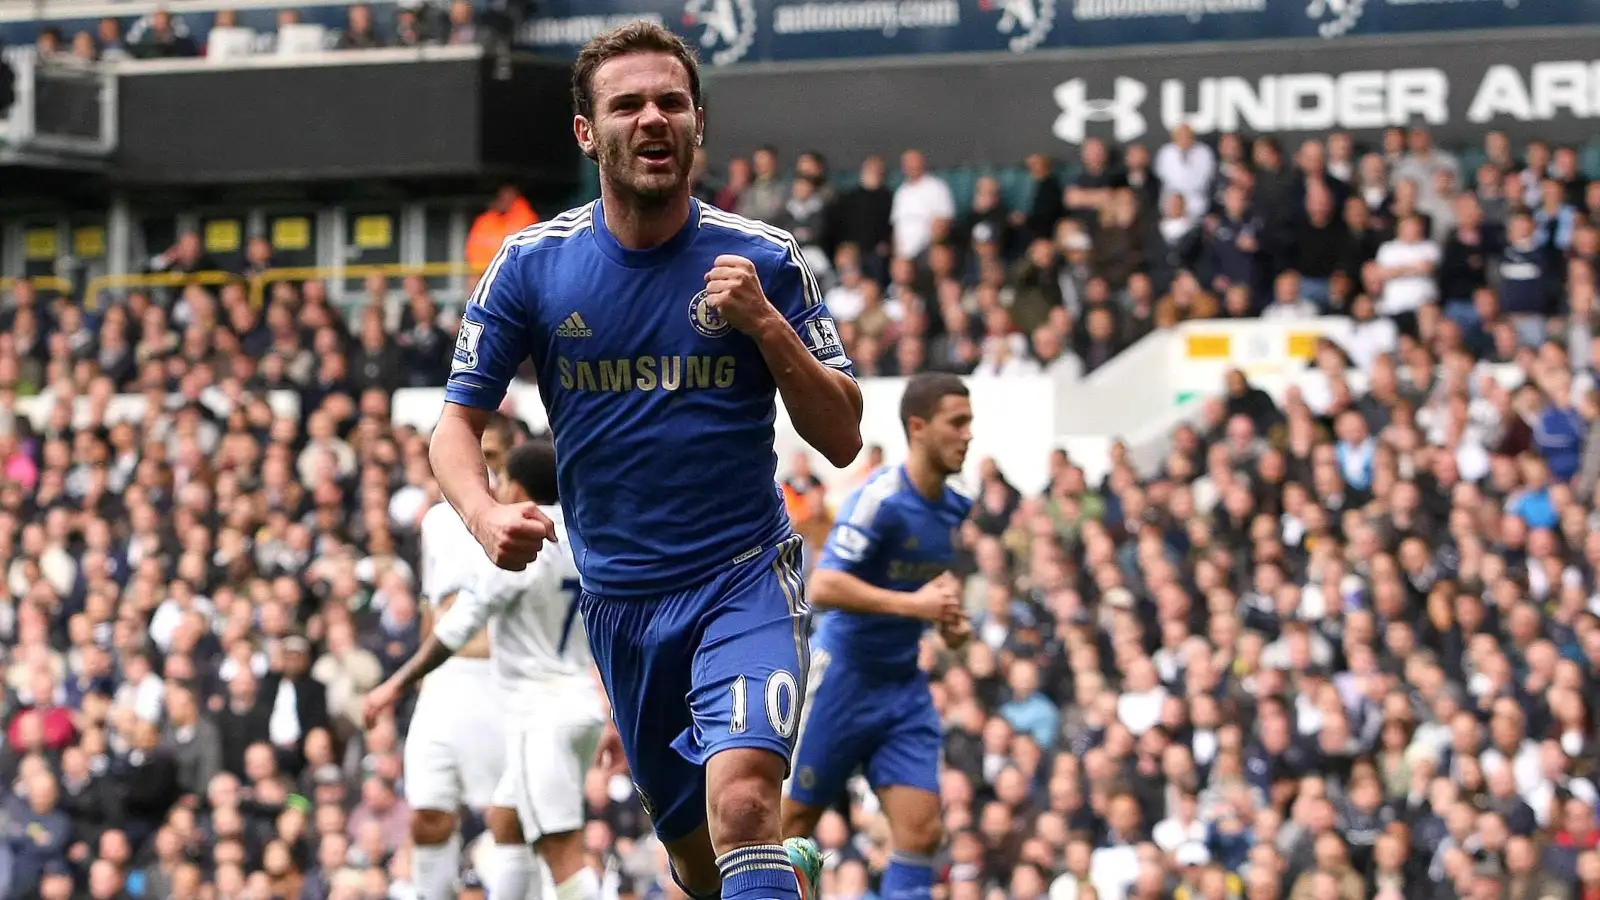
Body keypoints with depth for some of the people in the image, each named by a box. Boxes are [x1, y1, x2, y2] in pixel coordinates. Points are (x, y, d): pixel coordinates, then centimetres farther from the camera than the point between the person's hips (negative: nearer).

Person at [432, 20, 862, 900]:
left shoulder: (762, 260, -5)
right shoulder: (531, 265, -2)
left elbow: (841, 438, -4)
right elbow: (456, 423, 2)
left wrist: (765, 324, -19)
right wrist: (485, 515, -19)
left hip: (746, 575, -3)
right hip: (618, 594, 3)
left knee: (742, 798, -29)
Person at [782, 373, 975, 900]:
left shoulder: (954, 509, 6)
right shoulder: (880, 498, -18)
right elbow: (824, 587, -27)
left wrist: (949, 619, 4)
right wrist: (915, 604, -31)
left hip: (904, 685, 7)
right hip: (843, 675, -7)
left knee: (922, 830, -5)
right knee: (794, 821, 3)